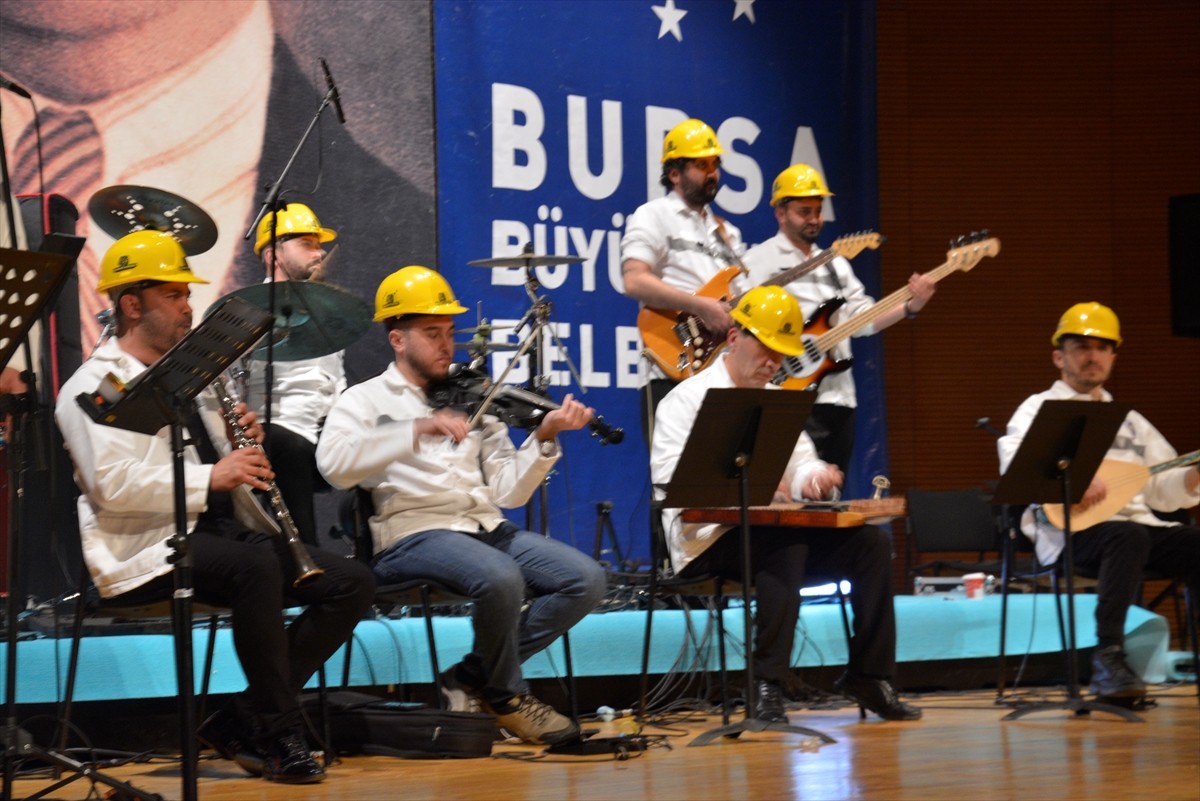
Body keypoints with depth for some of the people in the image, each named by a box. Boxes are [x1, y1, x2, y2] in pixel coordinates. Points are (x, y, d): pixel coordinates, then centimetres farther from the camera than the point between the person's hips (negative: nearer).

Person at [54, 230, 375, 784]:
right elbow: (112, 484, -20)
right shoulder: (95, 387, -4)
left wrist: (243, 444, 4)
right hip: (147, 549, -8)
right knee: (256, 565, -37)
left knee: (353, 583, -8)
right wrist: (208, 477, -22)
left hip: (221, 531, 9)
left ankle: (240, 723, -8)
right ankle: (279, 733, -26)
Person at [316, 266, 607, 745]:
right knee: (500, 578, -35)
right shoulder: (365, 401, 7)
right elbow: (334, 464, -16)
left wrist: (544, 438, -5)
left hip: (487, 528, 6)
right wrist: (418, 430, -25)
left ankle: (471, 679, -3)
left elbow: (508, 491, 11)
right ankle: (505, 698, -7)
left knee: (585, 580, -15)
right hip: (415, 534, -6)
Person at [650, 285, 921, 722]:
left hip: (775, 530, 7)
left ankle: (868, 678, -8)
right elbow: (670, 480, -16)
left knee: (871, 543, -13)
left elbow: (803, 464, 16)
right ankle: (768, 687, -36)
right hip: (708, 537, -7)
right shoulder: (688, 399, -3)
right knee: (785, 545, -37)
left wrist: (815, 476, -12)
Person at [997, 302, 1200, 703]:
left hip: (1137, 524, 6)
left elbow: (1164, 490, 23)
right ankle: (1108, 660, -39)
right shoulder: (1040, 409, 10)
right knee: (1130, 538, -39)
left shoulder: (1130, 421, 29)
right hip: (1070, 530, -5)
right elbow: (1016, 463, -11)